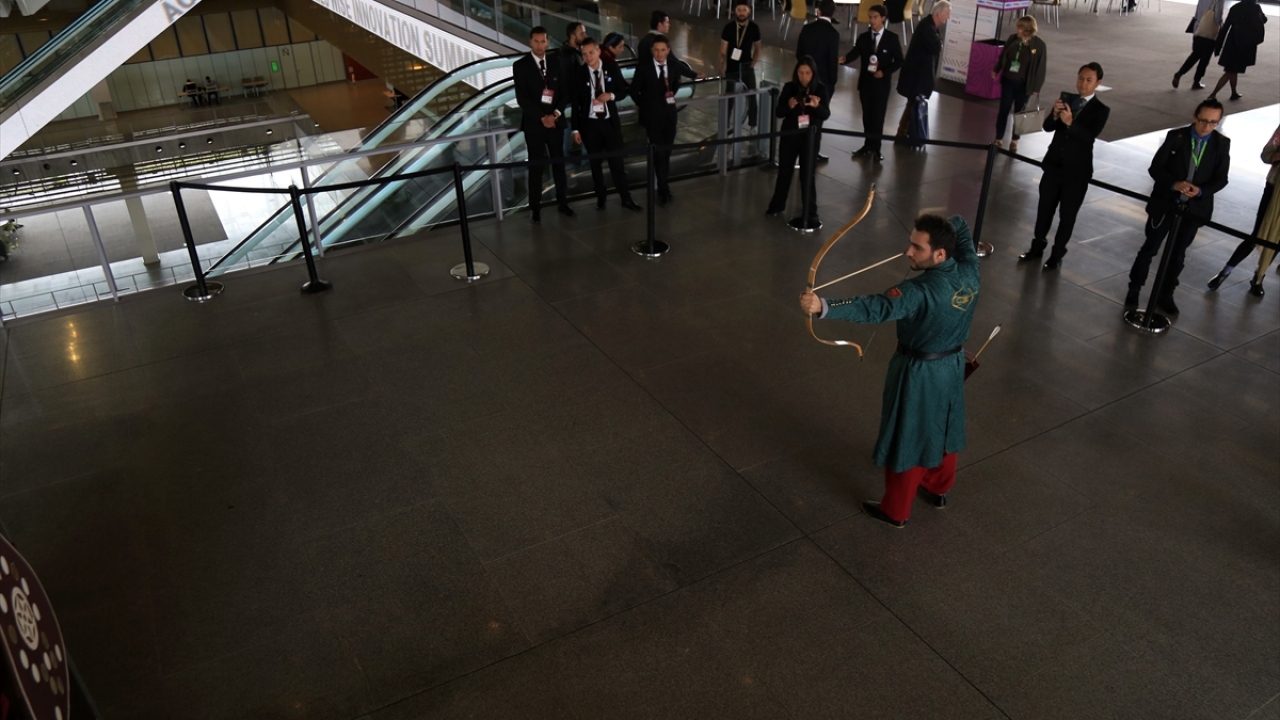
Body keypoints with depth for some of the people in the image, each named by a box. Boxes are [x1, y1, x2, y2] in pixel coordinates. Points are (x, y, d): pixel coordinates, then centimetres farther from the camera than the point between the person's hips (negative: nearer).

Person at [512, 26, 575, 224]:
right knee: (535, 167, 1)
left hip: (555, 121, 3)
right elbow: (522, 98, -11)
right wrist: (542, 117, -17)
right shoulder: (520, 66, -4)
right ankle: (535, 209, 7)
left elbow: (565, 93, 6)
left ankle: (563, 203, 18)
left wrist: (555, 114, -10)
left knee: (559, 163, 8)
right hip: (534, 123, -3)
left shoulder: (556, 64, 8)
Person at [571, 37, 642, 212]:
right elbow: (575, 103, -3)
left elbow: (623, 92, 8)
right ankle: (600, 198, 21)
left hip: (611, 123, 1)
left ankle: (626, 198, 12)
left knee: (617, 161, 3)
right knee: (596, 163, 9)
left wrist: (611, 95, -14)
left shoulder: (612, 70, -1)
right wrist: (576, 129, -5)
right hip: (590, 124, -1)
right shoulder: (578, 75, -6)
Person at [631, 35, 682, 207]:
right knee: (659, 153, -7)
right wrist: (644, 106, 1)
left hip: (669, 115, 4)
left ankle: (662, 186, 23)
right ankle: (664, 190, -2)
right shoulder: (643, 68, -7)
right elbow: (634, 90, 1)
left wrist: (672, 94, 2)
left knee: (666, 152, 10)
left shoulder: (674, 67, 3)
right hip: (652, 116, -4)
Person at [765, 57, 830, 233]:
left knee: (807, 175, -3)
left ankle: (810, 216, 2)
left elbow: (826, 114, -13)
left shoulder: (820, 90, -7)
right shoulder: (789, 88, -5)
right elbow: (779, 112, -6)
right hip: (789, 135, 2)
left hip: (810, 138, -2)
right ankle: (777, 205, 36)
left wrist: (817, 106, -33)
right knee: (784, 172, 16)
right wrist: (789, 106, -28)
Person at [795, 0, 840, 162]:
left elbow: (799, 53, 5)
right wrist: (833, 81, -2)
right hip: (823, 79, -4)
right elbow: (833, 60, -14)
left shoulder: (806, 28, -1)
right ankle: (813, 151, 7)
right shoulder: (833, 33, -14)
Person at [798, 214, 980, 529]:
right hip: (953, 366, 7)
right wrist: (929, 230, -3)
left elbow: (875, 308, -48)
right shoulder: (970, 272, -12)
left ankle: (895, 510, 28)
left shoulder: (922, 292, -34)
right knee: (943, 429, 26)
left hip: (920, 375, -7)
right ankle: (938, 489, 49)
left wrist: (823, 307, -58)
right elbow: (960, 228, 9)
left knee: (908, 440, 10)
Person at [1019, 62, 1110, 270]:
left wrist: (1070, 122, -37)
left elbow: (1090, 136, -23)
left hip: (1077, 171, -3)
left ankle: (1057, 254, 20)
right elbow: (1047, 127, -6)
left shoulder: (1101, 110, -8)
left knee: (1067, 215, 7)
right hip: (1053, 164, 3)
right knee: (1044, 209, 15)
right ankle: (1037, 247, 31)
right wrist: (1055, 115, -26)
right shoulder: (1066, 98, 2)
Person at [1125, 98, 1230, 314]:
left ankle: (1165, 295, 24)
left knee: (1177, 254, 12)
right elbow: (1155, 168, -9)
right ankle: (1134, 289, 23)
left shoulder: (1222, 144, -5)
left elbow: (1221, 179, -3)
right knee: (1150, 248, 8)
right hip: (1165, 202, -1)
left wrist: (1200, 190, -22)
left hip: (1194, 207, 2)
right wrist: (1174, 184, -25)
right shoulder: (1175, 136, -10)